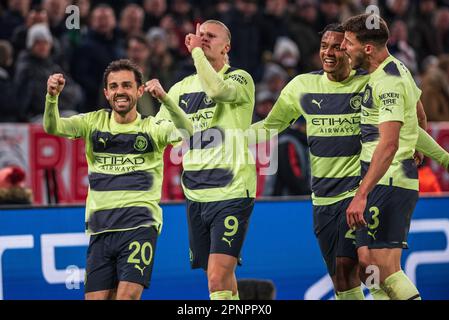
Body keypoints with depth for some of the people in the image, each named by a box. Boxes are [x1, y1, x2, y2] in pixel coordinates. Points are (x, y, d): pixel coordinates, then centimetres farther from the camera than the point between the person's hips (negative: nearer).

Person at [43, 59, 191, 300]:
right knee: (96, 298, 0)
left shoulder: (152, 128, 4)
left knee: (127, 295, -19)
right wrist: (52, 96, -24)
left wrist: (164, 99, -33)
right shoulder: (94, 122, 11)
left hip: (139, 224, -3)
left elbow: (185, 131, -16)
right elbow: (53, 127, -3)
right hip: (100, 227, 3)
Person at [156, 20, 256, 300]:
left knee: (218, 278, -17)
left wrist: (196, 51, -16)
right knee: (219, 276, 11)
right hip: (195, 194, 6)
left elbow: (217, 89, -26)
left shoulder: (240, 79, -3)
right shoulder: (183, 87, 15)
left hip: (231, 192, -6)